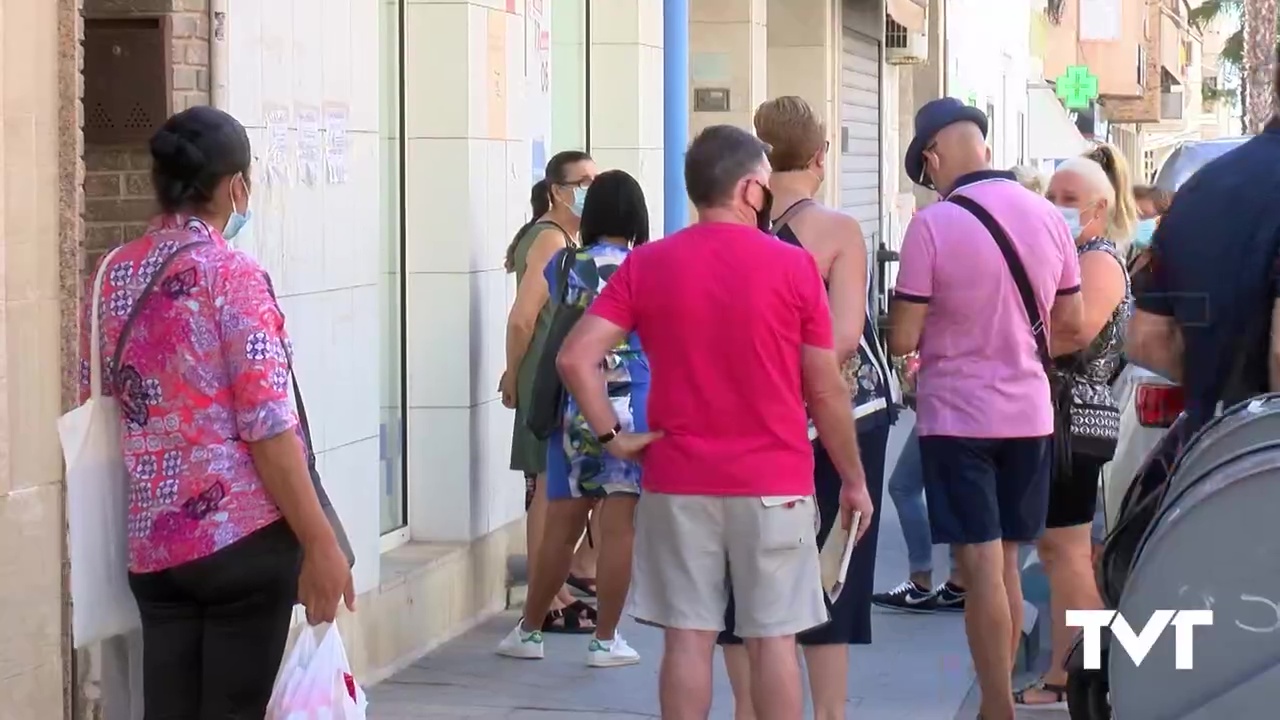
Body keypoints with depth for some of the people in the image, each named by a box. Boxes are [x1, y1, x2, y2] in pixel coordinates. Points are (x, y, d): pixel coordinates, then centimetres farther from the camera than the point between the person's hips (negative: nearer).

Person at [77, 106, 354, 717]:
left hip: (152, 541, 6)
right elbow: (267, 427, -14)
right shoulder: (232, 275, -9)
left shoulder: (113, 274, 9)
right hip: (244, 534, -6)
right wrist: (320, 544, -12)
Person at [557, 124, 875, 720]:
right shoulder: (792, 266, -6)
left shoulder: (646, 265, 0)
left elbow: (575, 358, -9)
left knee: (687, 638, 6)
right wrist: (854, 479, 9)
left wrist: (611, 436, 0)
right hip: (774, 484, -2)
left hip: (678, 484, 2)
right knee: (773, 639, 4)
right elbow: (826, 391, -1)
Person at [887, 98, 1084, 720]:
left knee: (981, 569, -2)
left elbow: (902, 340, -14)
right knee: (1006, 565, 15)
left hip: (957, 416, -5)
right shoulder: (1047, 218, 0)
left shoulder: (933, 225, -15)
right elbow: (1070, 321, 10)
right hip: (1029, 415, 5)